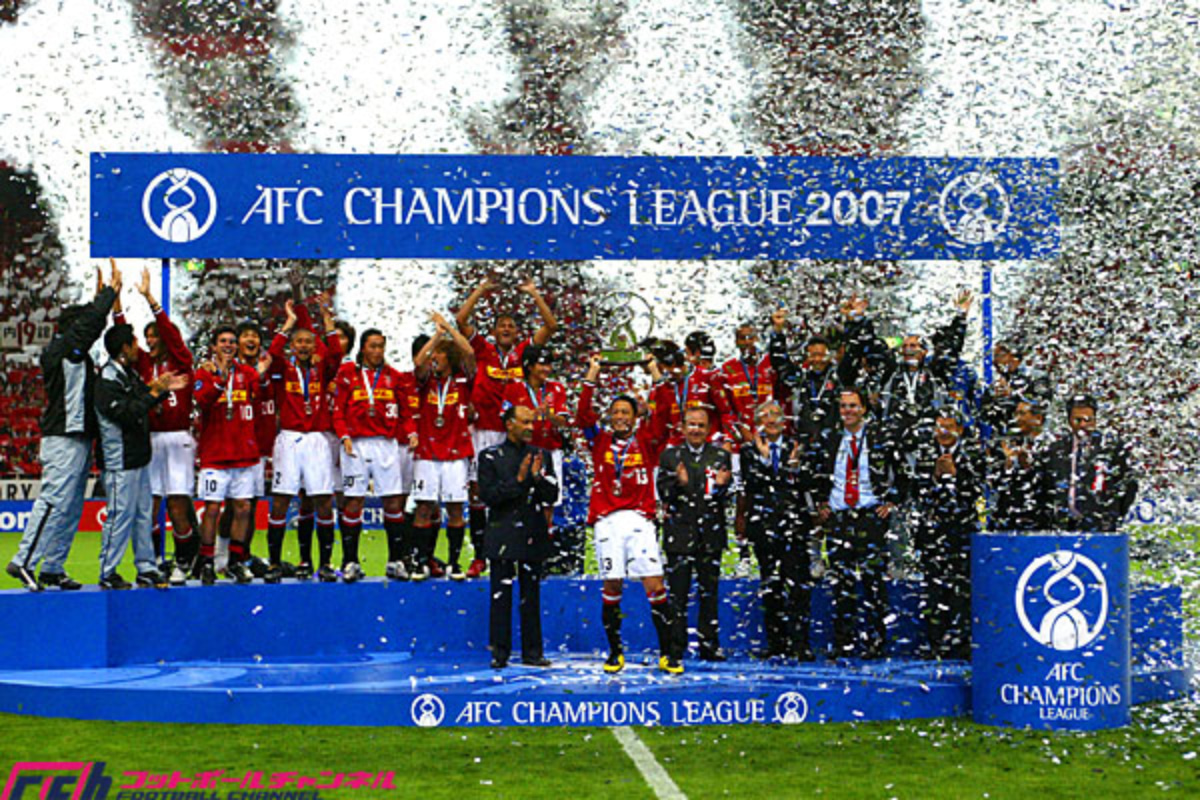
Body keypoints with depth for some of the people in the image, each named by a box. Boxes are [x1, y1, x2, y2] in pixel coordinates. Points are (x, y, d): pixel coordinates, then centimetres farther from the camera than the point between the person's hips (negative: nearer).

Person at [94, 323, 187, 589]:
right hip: (120, 461, -9)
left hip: (139, 458, 9)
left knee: (144, 514, 12)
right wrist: (155, 391, -21)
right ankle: (108, 574, 2)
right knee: (121, 515, -6)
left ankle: (147, 568, 18)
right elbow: (127, 414, -24)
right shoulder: (108, 380, -16)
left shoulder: (130, 373, 13)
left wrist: (165, 390, 12)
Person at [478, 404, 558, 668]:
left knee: (531, 597, 5)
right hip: (503, 537, -3)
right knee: (501, 597, -2)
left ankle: (532, 652, 10)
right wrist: (517, 480, -16)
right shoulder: (490, 457, 2)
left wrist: (538, 477, -12)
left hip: (533, 537, 3)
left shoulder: (541, 456, 11)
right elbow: (488, 495, -8)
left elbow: (551, 497, 6)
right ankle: (499, 653, 4)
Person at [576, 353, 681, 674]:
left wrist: (655, 374, -3)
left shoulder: (646, 441, 11)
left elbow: (662, 413, -1)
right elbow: (584, 415, 1)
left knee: (655, 585, -8)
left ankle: (667, 653, -5)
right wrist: (592, 374, -2)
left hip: (639, 520, -1)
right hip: (606, 520, 1)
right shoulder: (600, 441, 13)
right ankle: (615, 652, 11)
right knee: (611, 587, 1)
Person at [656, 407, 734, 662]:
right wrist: (679, 484, -19)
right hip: (680, 533, -2)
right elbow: (663, 493, 1)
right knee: (677, 592, -2)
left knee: (709, 592, 7)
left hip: (711, 533, 2)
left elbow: (726, 496, 6)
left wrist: (721, 486, -17)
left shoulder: (721, 456, 9)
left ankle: (709, 645, 13)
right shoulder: (670, 456, 6)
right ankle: (676, 646, 3)